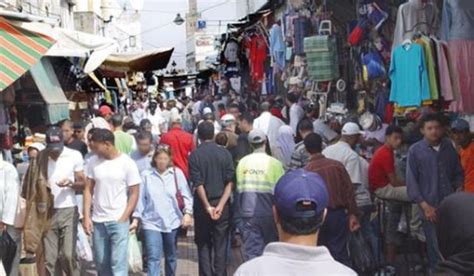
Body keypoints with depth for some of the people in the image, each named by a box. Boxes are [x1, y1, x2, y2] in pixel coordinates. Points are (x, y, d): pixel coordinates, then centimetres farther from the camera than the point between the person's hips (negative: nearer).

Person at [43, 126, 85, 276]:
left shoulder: (74, 155, -3)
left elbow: (83, 184, 2)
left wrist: (70, 183, -18)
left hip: (68, 211, -1)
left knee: (68, 255, -7)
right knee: (49, 258, 2)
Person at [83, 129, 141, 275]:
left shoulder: (127, 163, -8)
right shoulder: (93, 161, 3)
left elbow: (134, 194, -5)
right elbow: (88, 190, 7)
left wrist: (123, 218, -10)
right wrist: (86, 217, 0)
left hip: (119, 221, -4)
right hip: (97, 221, 4)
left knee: (118, 262, -7)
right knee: (101, 262, 11)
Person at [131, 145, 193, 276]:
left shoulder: (177, 173, -2)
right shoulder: (146, 175, -4)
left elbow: (186, 194, -1)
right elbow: (140, 198, 1)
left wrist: (188, 212, -12)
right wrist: (136, 219, 0)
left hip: (172, 221, 2)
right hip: (151, 222, -2)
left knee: (171, 257, 18)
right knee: (153, 258, -9)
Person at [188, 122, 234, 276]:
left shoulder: (194, 155, -6)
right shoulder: (224, 153, -2)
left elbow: (198, 184, -12)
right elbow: (230, 183, -8)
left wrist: (207, 206, -12)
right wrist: (220, 205, -12)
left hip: (202, 205, -1)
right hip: (222, 205, 1)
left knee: (203, 244, 10)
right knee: (220, 245, 7)